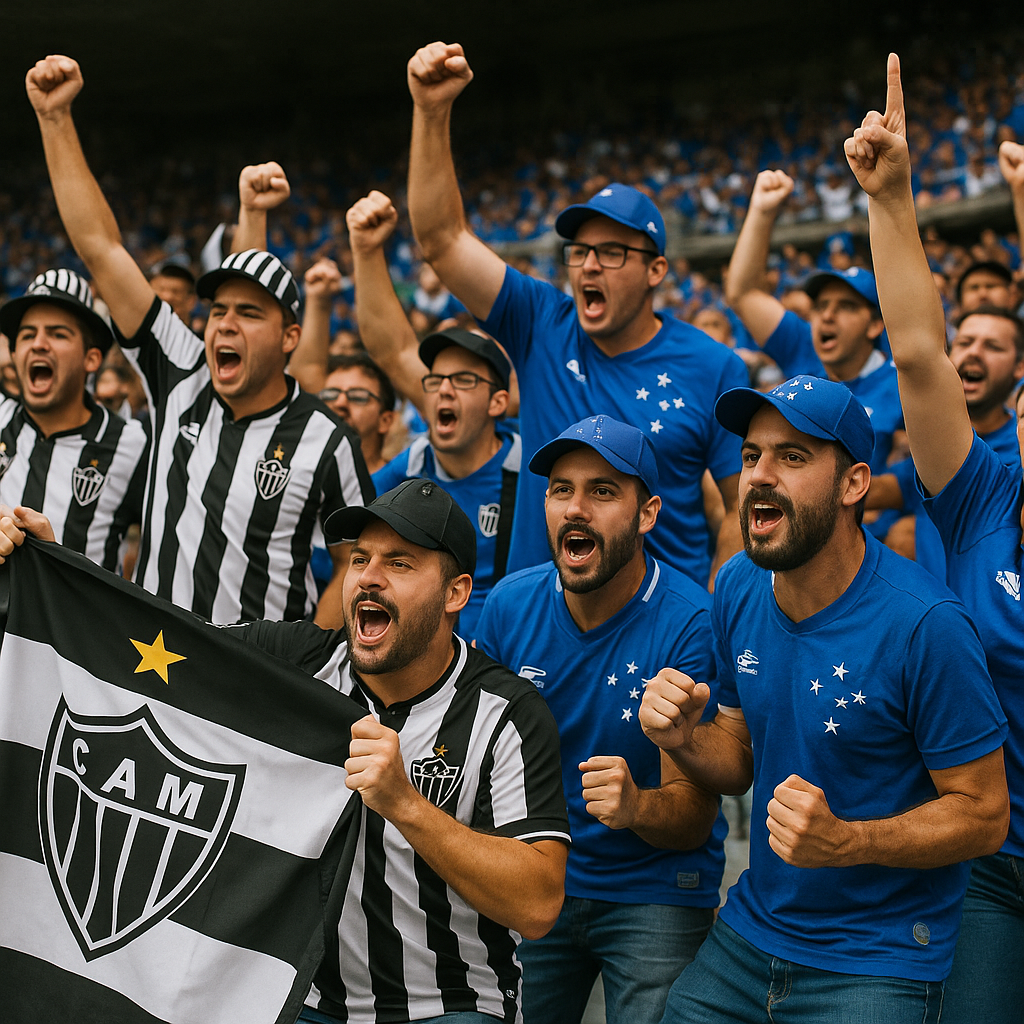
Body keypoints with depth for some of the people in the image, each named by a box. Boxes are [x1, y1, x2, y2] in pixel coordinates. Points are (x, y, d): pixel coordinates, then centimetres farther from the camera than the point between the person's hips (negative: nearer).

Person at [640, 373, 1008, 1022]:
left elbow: (985, 815, -16)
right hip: (746, 936, 6)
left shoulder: (925, 625, -22)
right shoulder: (739, 588, -1)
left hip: (880, 966, -6)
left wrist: (847, 841, -31)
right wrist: (685, 741, -12)